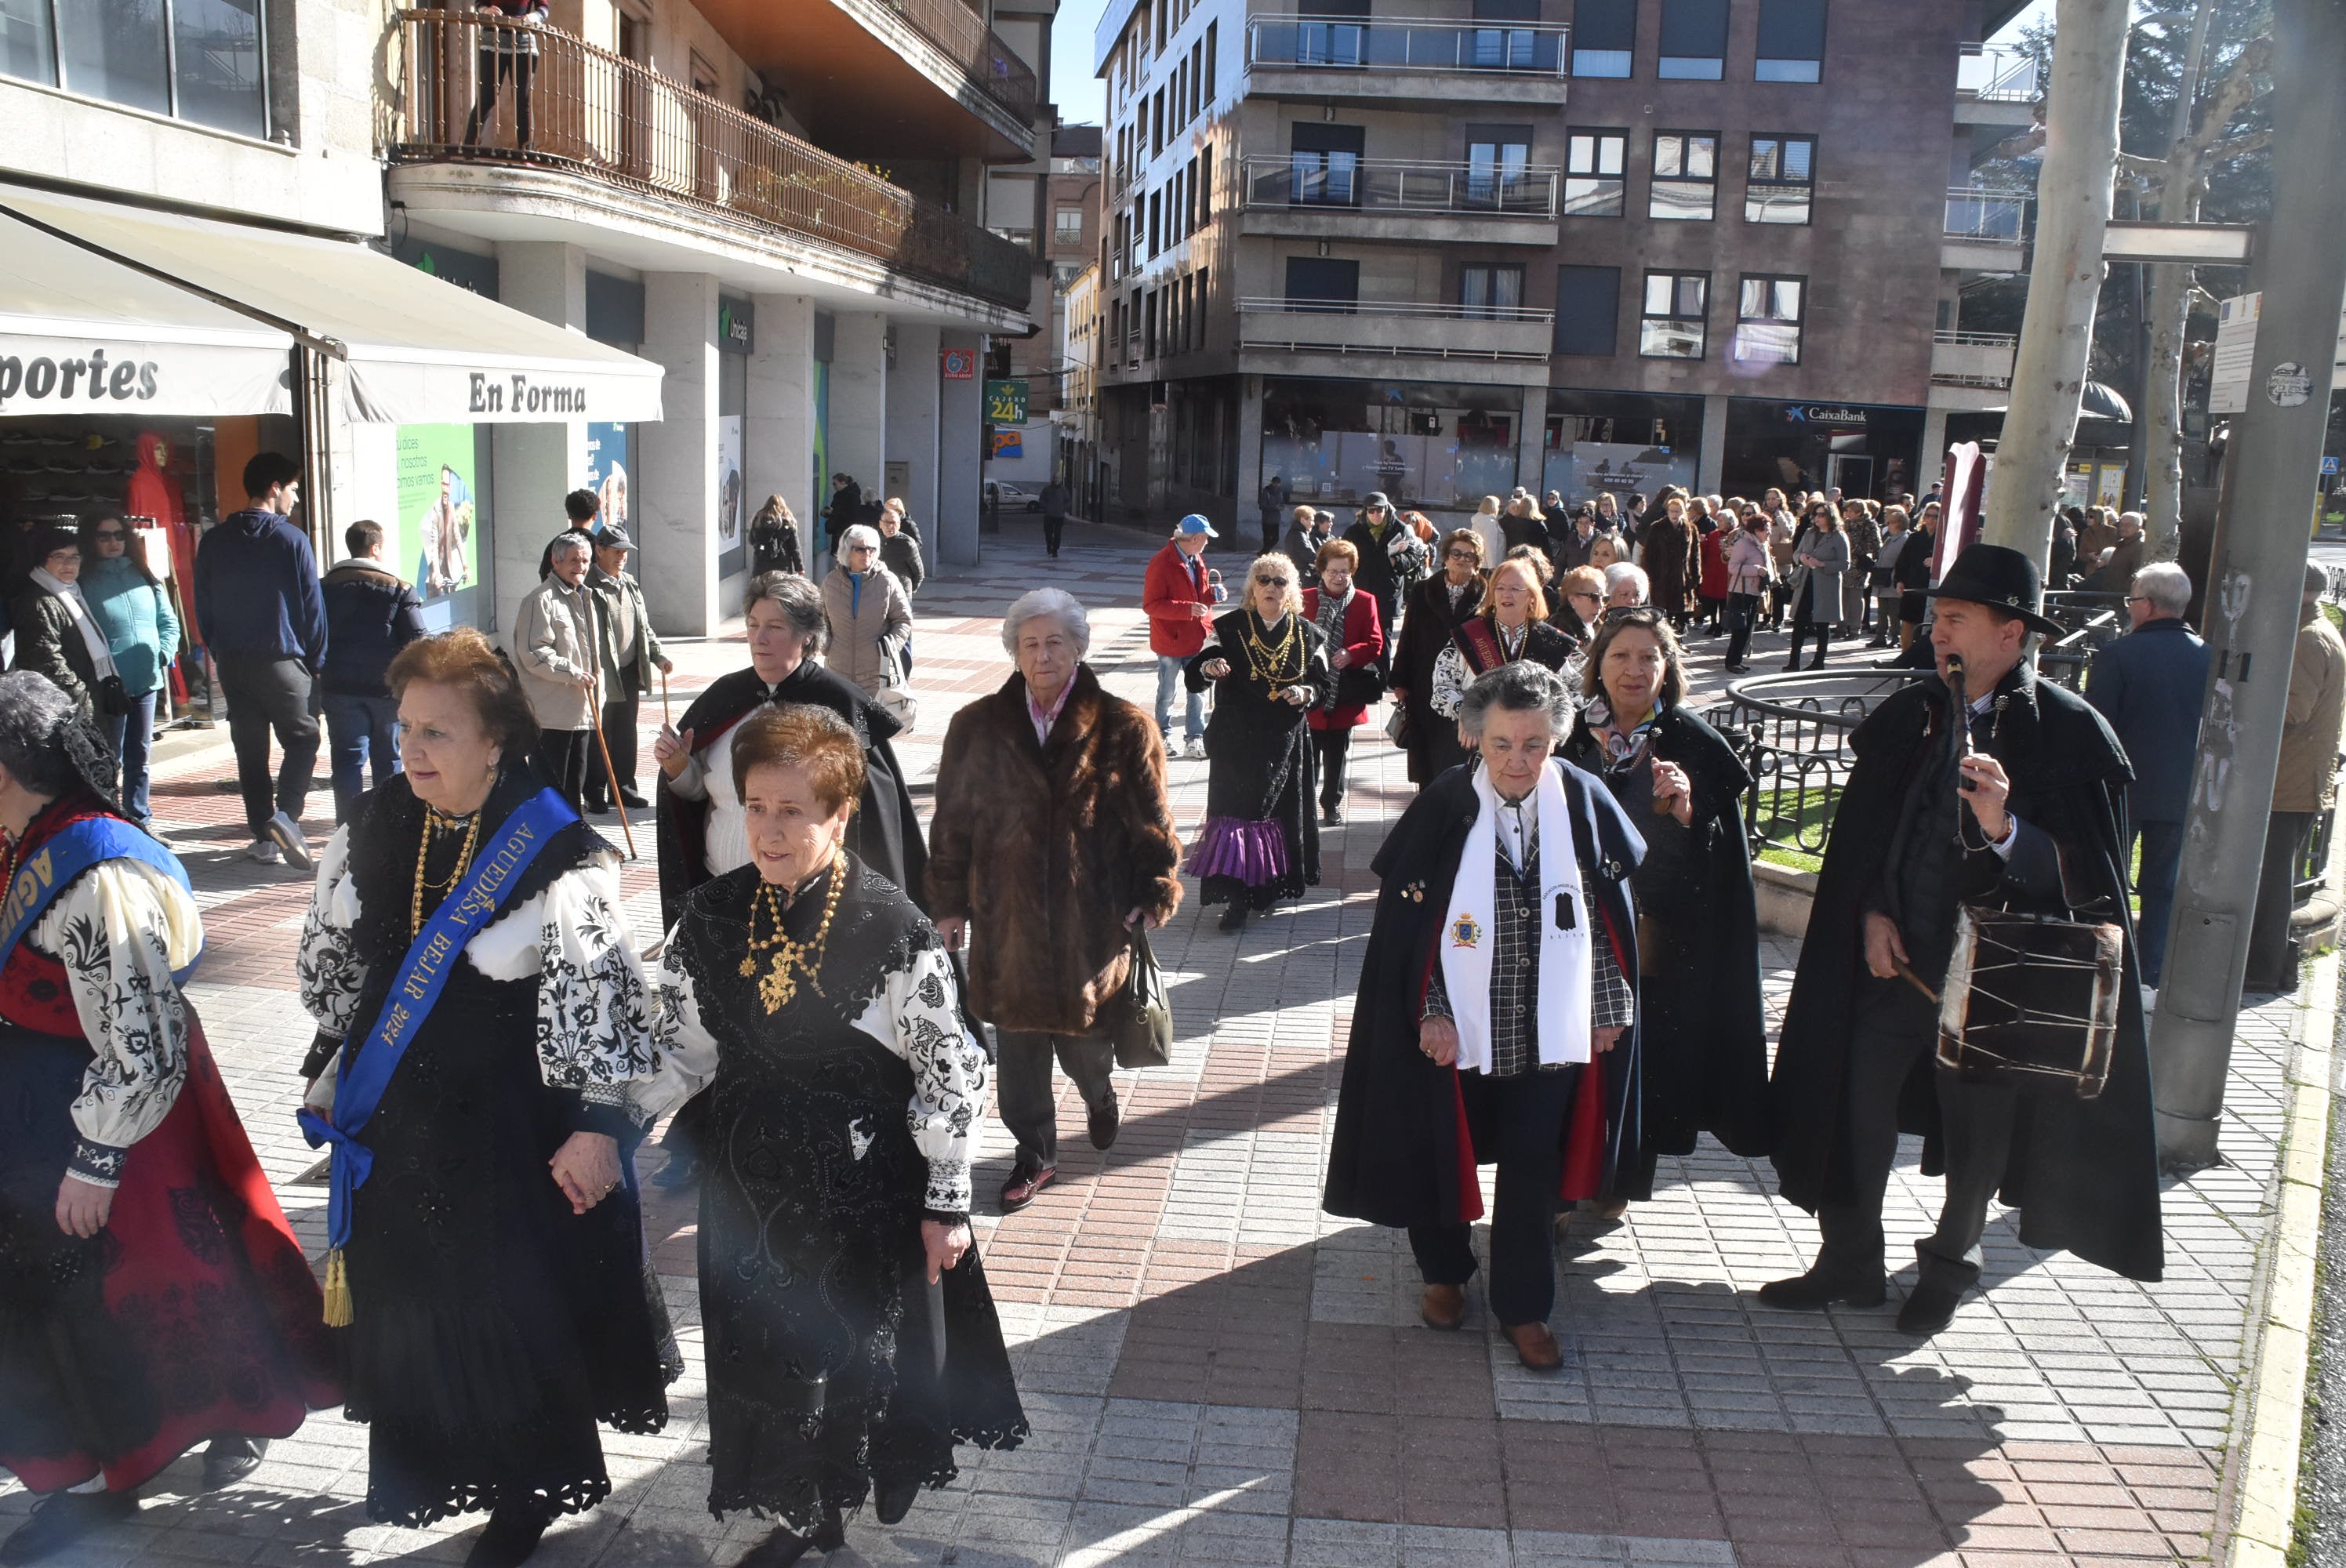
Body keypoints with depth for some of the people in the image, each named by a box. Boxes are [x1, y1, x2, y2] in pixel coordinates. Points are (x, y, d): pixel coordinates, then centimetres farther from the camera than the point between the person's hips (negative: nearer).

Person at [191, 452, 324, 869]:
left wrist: (219, 654, 19)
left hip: (232, 663, 5)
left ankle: (265, 838, 10)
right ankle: (285, 815, -14)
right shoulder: (291, 539, -7)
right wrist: (315, 661, 4)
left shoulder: (214, 541, 7)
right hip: (281, 661, -5)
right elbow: (312, 605, -5)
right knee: (302, 738, 6)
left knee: (250, 751, 9)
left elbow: (203, 606, 12)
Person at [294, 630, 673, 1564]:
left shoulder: (558, 857, -19)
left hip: (513, 1125, -6)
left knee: (517, 1307, 8)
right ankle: (443, 1468, 41)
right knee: (415, 1303, 19)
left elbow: (604, 1001, -17)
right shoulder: (372, 832, -1)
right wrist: (333, 1074, 14)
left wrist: (598, 1125, -16)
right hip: (394, 1124, 6)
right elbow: (329, 964, 12)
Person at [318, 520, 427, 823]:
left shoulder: (326, 587, 5)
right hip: (388, 686, -2)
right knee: (389, 758, 11)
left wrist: (320, 679, 16)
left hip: (340, 688, 2)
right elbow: (416, 641, -8)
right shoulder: (399, 588, -5)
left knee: (347, 759, 2)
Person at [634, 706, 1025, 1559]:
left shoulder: (893, 928, -18)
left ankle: (848, 1490, 39)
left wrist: (947, 1202, -9)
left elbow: (950, 1068, -12)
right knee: (766, 1353, 16)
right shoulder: (711, 917, -4)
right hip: (751, 1188, 4)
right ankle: (802, 1513, 40)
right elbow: (678, 1048, 6)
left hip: (867, 1187, -4)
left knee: (862, 1349, 12)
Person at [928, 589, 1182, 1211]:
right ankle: (1034, 1154, 27)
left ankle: (1099, 1094, 44)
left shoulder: (1123, 728, -4)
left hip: (1093, 919, -2)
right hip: (1006, 920, 2)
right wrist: (949, 902, 6)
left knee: (1084, 1035, 8)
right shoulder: (978, 728, 2)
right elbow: (952, 821, 7)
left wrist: (1154, 896, -3)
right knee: (1017, 1043, 8)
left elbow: (1152, 822, 0)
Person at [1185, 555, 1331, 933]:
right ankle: (1237, 898, -4)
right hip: (1236, 741, -2)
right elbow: (1196, 675, -1)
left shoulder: (1307, 635, 6)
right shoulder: (1230, 628, 0)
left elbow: (1326, 684, 11)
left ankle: (1269, 885, 24)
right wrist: (1208, 666, -24)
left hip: (1285, 742, 2)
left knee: (1280, 810, 6)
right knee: (1236, 808, -7)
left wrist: (1306, 693, -11)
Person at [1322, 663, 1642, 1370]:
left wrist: (1609, 1007, 3)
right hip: (1457, 1027, -1)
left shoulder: (1584, 802, -8)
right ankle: (1444, 1273, 40)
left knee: (1532, 1167, 10)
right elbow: (1406, 921, -10)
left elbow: (1608, 915, 1)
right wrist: (1429, 1013, -13)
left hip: (1550, 1028, 1)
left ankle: (1522, 1306, 28)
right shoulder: (1444, 807, -14)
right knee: (1445, 1151, 15)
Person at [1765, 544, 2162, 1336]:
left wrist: (2003, 829, -32)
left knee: (1976, 1129, 11)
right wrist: (1872, 914, -1)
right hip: (1896, 953, 4)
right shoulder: (1909, 713, 1)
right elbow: (1861, 828, 10)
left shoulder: (2070, 731, -12)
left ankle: (1948, 1267, 35)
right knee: (1858, 1107, 8)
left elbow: (2085, 870, -14)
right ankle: (1850, 1262, 27)